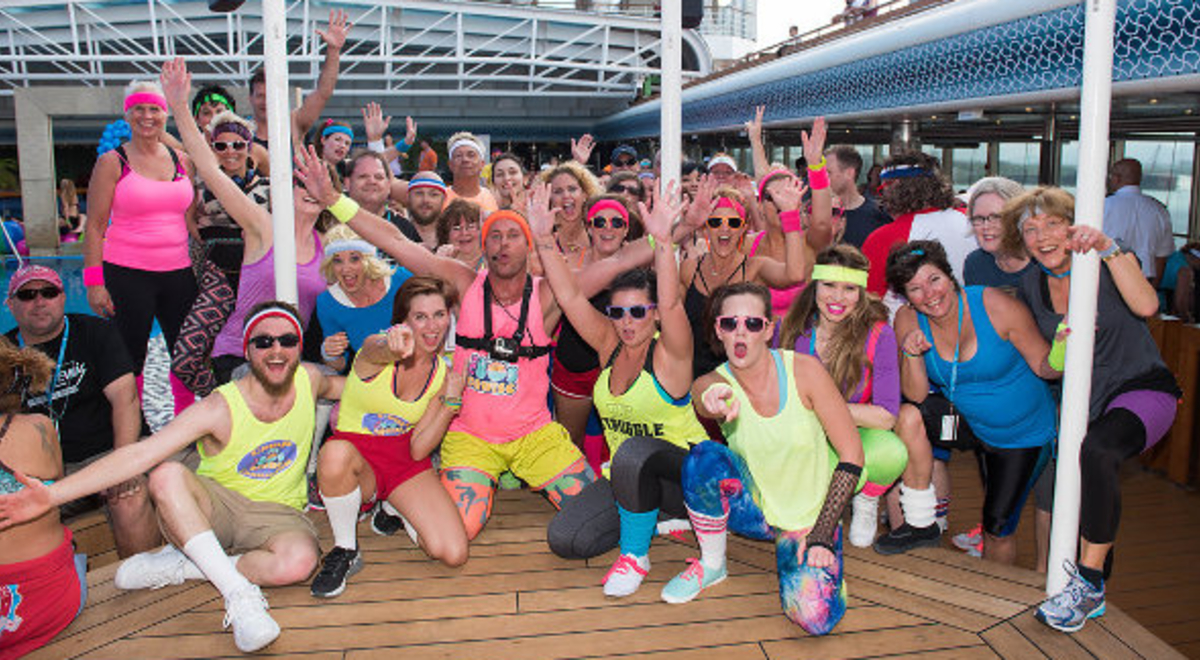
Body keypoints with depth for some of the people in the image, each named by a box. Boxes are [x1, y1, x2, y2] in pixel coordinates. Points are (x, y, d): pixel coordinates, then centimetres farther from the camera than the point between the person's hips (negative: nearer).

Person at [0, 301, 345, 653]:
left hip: (277, 513, 1)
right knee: (167, 476, -35)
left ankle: (182, 566, -16)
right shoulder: (219, 409, -17)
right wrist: (52, 494, -34)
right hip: (216, 505, 0)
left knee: (299, 562, -37)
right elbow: (139, 454, -25)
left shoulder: (309, 380, -7)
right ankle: (238, 594, -33)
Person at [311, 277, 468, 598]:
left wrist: (451, 402, -14)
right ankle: (345, 551, -14)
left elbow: (418, 451, -5)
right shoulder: (376, 348, -13)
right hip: (356, 455, -3)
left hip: (405, 462, 3)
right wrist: (394, 348, -67)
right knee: (335, 453, -42)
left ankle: (392, 509, 16)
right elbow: (377, 352, -43)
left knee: (454, 554, -16)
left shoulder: (442, 374, -2)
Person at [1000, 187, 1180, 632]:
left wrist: (1108, 247, -33)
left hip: (1142, 389, -6)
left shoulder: (1105, 264, -9)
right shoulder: (1031, 286, 3)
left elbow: (1146, 306, -30)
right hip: (1083, 402, 6)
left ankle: (1088, 583, -23)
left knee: (1096, 450, -34)